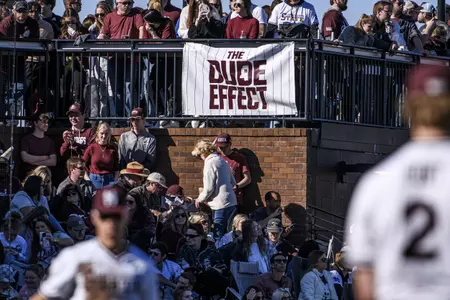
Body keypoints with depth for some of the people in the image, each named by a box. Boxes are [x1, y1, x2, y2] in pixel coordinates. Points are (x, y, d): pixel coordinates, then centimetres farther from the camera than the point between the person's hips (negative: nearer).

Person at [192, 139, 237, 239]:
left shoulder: (210, 163, -11)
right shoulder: (222, 161, 14)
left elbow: (209, 188, -14)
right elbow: (233, 183, 20)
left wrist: (200, 199, 4)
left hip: (220, 205, -9)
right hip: (232, 202, 9)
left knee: (218, 237, -5)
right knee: (226, 234, 13)